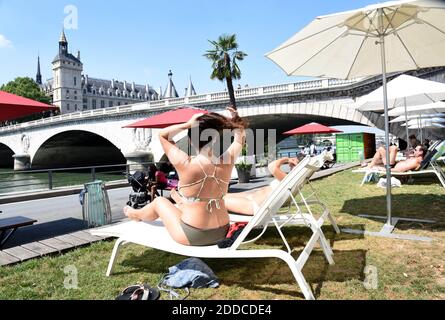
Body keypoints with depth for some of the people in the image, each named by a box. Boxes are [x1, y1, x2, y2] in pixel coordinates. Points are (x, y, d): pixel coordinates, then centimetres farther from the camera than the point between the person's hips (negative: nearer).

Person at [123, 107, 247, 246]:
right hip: (221, 233, 4)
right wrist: (235, 121, 3)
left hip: (192, 237, -4)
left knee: (159, 201, 25)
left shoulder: (185, 164, -20)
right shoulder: (226, 162, -9)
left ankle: (136, 215, 54)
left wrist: (188, 124, -11)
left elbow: (162, 135, -4)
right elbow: (240, 138, 12)